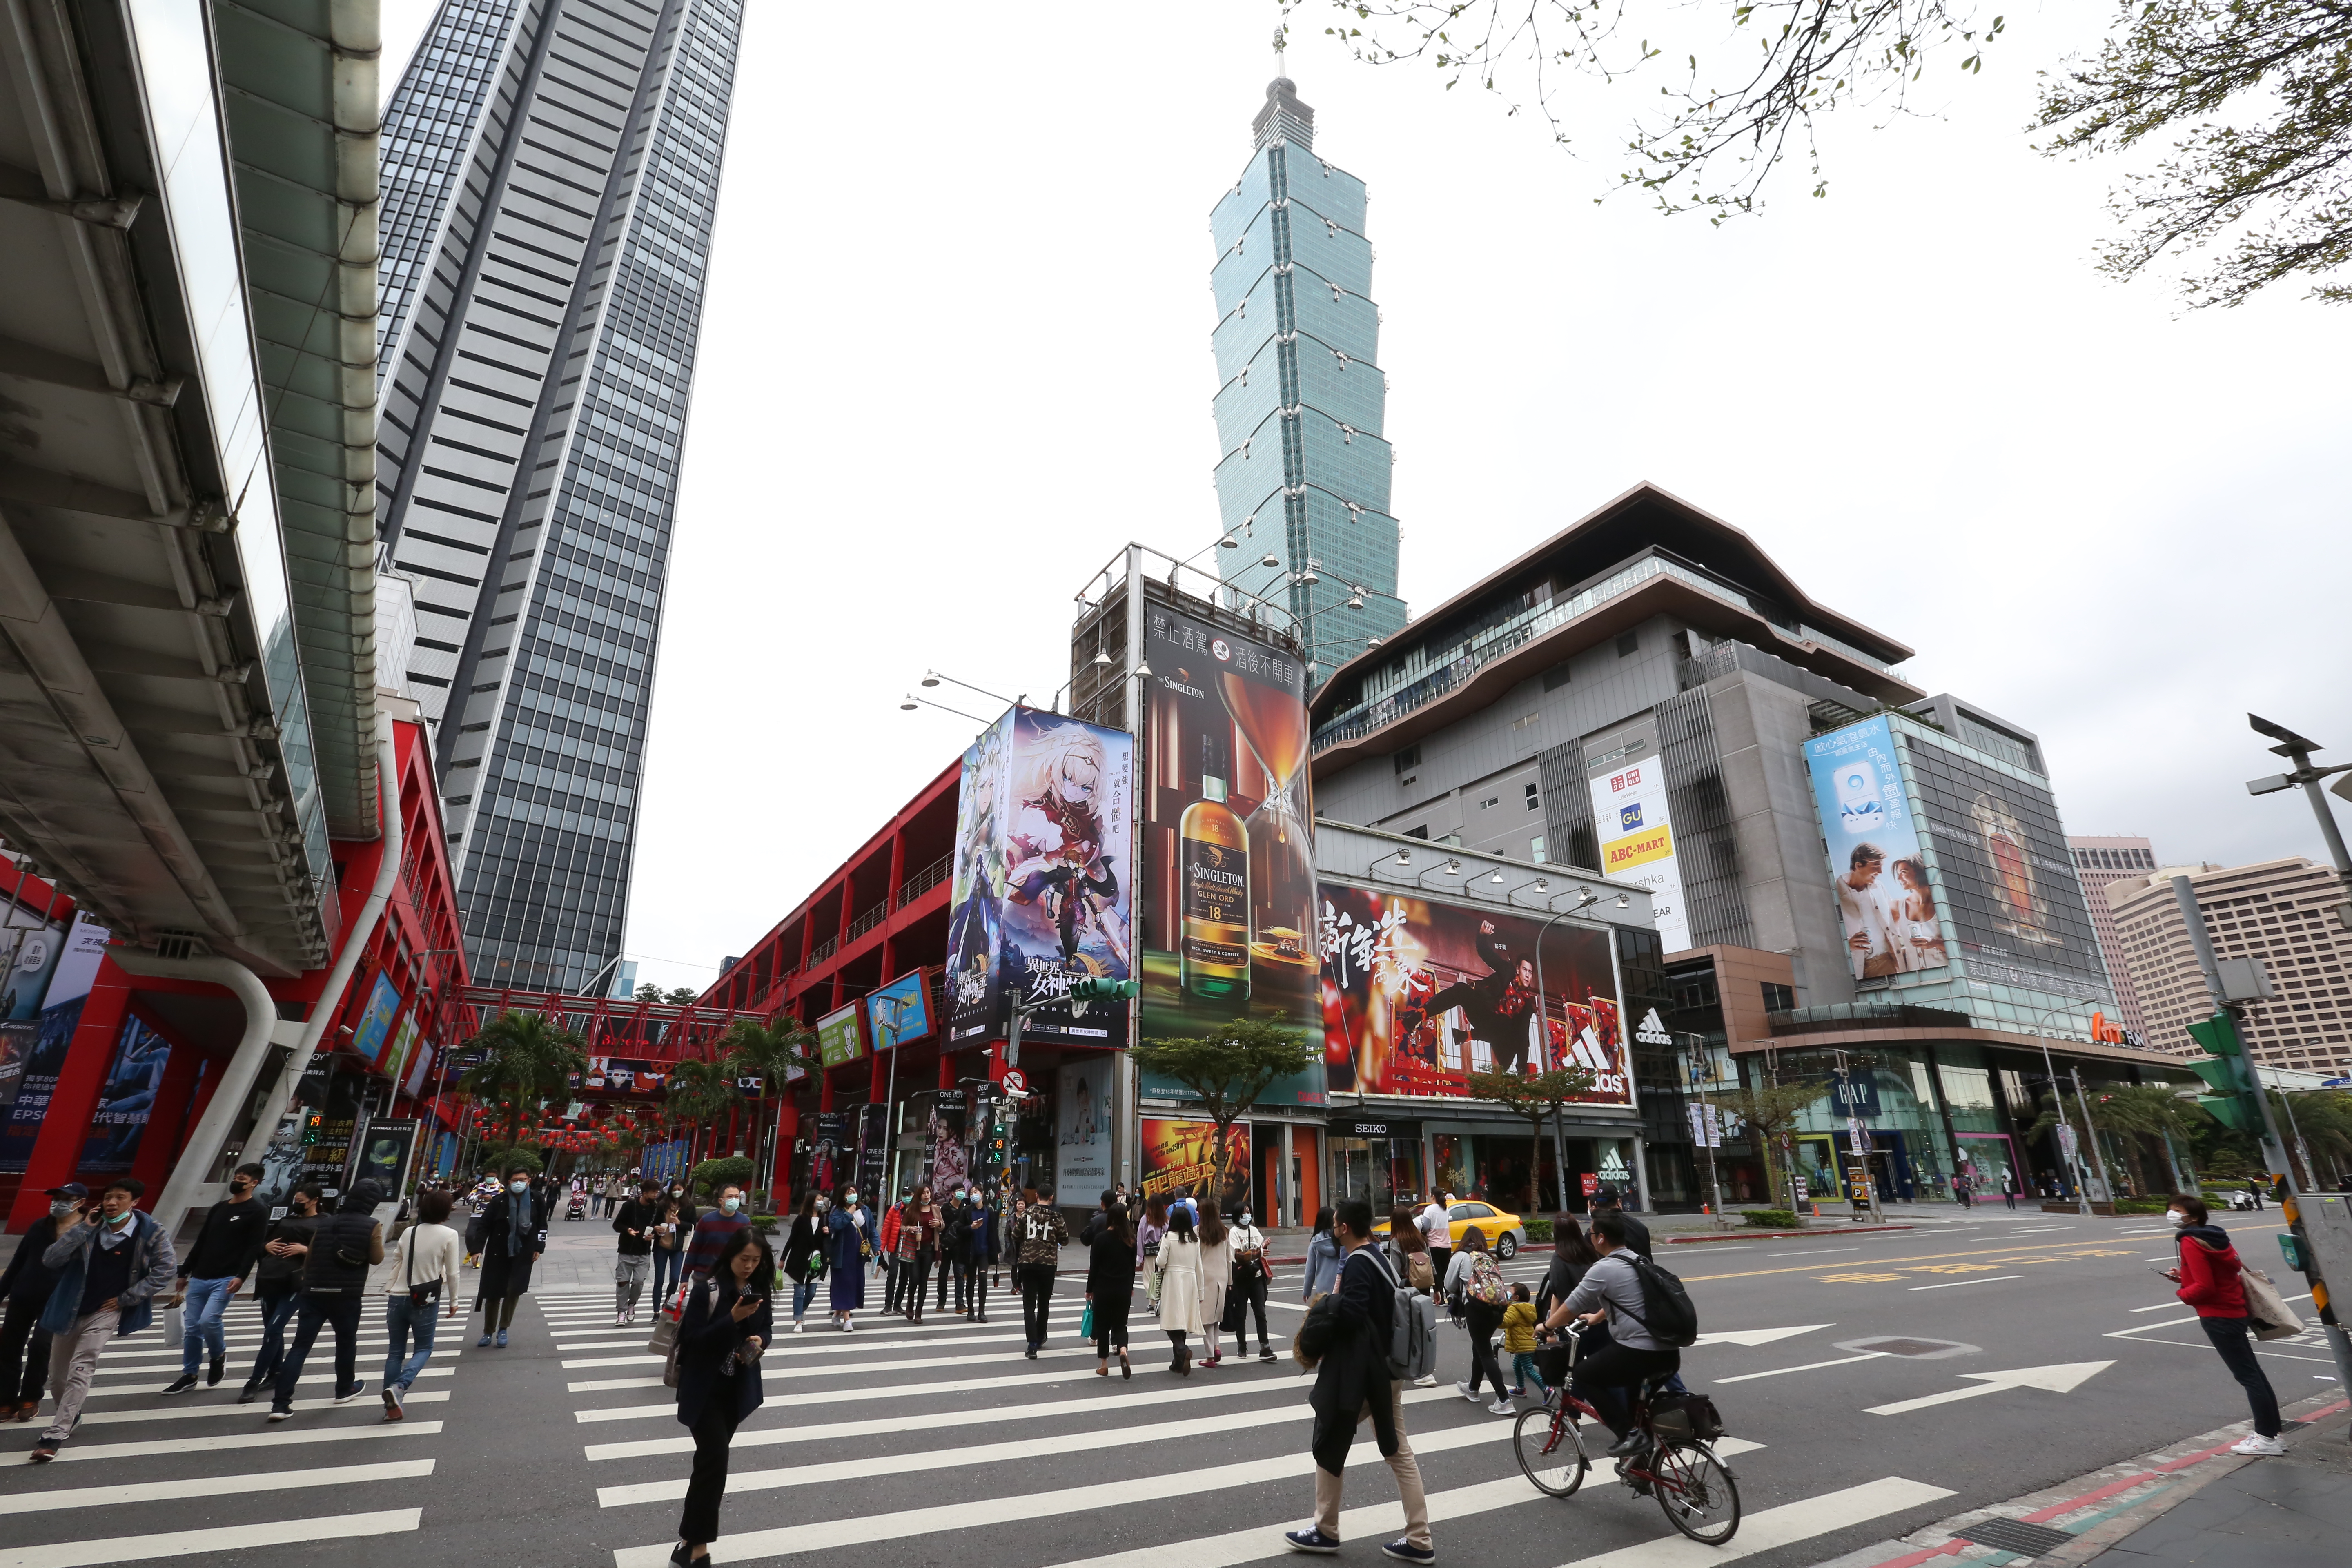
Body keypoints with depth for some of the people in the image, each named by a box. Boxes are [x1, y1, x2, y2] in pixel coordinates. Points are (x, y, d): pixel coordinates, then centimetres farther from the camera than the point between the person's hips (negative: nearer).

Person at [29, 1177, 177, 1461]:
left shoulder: (150, 1233, -14)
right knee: (56, 1375, 17)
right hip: (69, 1310, 4)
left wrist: (127, 1298, -11)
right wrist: (81, 1229, -18)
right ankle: (70, 1416, 41)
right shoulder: (89, 1227, -5)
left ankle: (55, 1436, -6)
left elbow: (167, 1269, -12)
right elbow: (50, 1260, -12)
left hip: (106, 1312, -4)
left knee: (80, 1371, -14)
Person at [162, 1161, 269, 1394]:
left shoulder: (258, 1211, -6)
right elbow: (201, 1242, 22)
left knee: (208, 1320, -20)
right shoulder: (218, 1208, 16)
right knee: (191, 1327, 7)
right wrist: (184, 1273, 19)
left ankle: (219, 1356, 8)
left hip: (226, 1280, -7)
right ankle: (189, 1375, 21)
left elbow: (254, 1248, -13)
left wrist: (241, 1276, -23)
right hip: (199, 1278, 7)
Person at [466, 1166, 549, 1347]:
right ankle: (488, 1332, 25)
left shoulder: (537, 1199, -5)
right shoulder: (499, 1201, -9)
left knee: (514, 1291, -7)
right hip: (497, 1254, 0)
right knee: (493, 1293, 6)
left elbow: (542, 1225, 4)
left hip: (523, 1254, 0)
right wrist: (477, 1249, -12)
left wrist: (539, 1248, 1)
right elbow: (484, 1225, -4)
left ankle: (503, 1329, 13)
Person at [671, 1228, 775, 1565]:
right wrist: (732, 1319, -31)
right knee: (715, 1458, -11)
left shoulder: (760, 1289, -3)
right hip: (705, 1388, -5)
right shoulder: (706, 1288, -19)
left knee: (712, 1456, 16)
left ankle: (690, 1540, 32)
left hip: (739, 1387, 5)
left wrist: (760, 1341, -15)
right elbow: (690, 1339, -20)